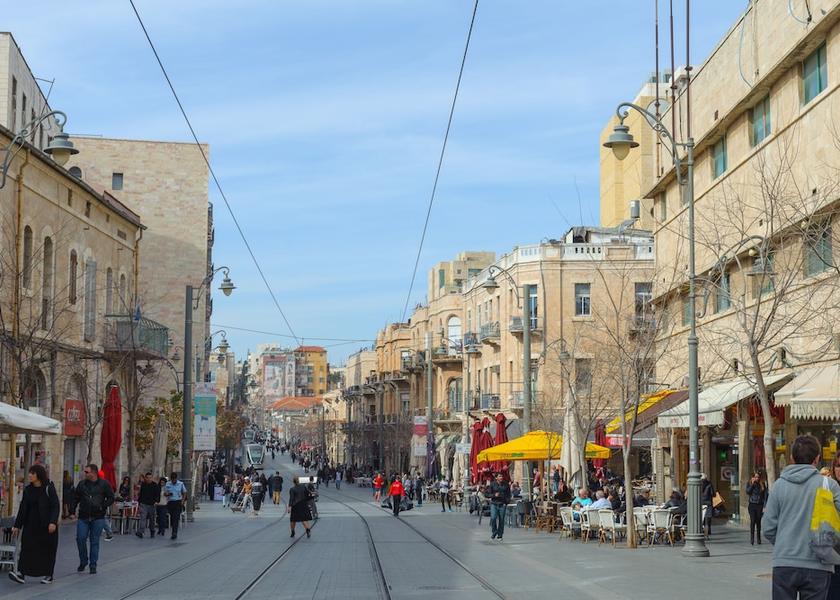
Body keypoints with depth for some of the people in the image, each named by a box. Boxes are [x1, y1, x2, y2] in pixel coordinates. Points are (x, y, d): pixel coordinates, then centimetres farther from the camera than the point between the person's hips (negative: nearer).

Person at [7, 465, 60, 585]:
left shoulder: (49, 488, -7)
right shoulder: (28, 490, 7)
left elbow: (56, 506, -10)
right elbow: (23, 508, 11)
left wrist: (53, 522, -22)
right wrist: (17, 525, 10)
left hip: (47, 526, -4)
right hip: (31, 524, 4)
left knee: (47, 551, 3)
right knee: (26, 548, -8)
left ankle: (48, 575, 15)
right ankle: (21, 573, -14)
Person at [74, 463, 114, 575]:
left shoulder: (104, 484, -1)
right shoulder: (82, 484, 7)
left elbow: (111, 498, 2)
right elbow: (76, 499, 11)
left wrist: (102, 507, -12)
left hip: (98, 518, -2)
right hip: (83, 517, 2)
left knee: (94, 541, 3)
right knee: (80, 539, -4)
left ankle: (93, 565, 10)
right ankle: (83, 561, 16)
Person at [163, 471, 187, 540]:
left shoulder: (181, 484, 1)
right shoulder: (167, 484, 6)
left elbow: (184, 493, 10)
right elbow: (164, 493, 10)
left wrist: (183, 500, -5)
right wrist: (167, 494, -14)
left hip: (178, 503, -3)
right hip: (170, 503, 3)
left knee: (176, 518, -13)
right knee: (172, 518, 6)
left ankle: (174, 533, -19)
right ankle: (174, 533, 19)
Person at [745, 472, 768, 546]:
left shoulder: (762, 485, 5)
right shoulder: (749, 484, 7)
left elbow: (765, 496, 4)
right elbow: (748, 492, -10)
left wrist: (765, 506, -2)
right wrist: (752, 484, -11)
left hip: (759, 505, 0)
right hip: (752, 505, 0)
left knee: (758, 522, 3)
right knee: (752, 521, -10)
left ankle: (759, 539, 14)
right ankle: (752, 539, -10)